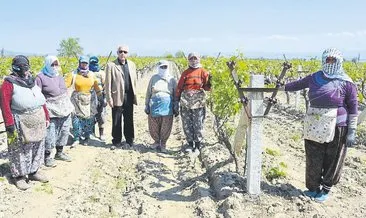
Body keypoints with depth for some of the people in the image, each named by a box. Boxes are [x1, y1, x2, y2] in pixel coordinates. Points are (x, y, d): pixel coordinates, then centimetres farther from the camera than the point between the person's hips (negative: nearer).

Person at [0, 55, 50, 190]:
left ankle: (33, 171, 30)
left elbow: (41, 101, 15)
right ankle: (19, 176, 17)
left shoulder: (32, 81, 13)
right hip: (21, 125, -7)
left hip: (38, 123, 7)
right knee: (21, 150, 3)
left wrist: (46, 117, 14)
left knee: (37, 147, 15)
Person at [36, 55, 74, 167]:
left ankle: (59, 153, 28)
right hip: (51, 111, -6)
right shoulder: (41, 77, -6)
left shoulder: (59, 76, 13)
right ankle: (47, 157, 9)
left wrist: (69, 106, 22)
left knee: (64, 131, 12)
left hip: (65, 109, 7)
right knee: (50, 134, -6)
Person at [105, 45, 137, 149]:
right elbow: (108, 83, -4)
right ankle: (116, 141, 18)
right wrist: (109, 98, -9)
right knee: (116, 121, 6)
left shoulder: (132, 64, 10)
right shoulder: (111, 65, -3)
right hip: (118, 97, -3)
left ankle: (129, 140, 22)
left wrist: (135, 96, 6)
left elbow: (134, 81, 11)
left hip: (129, 97, 3)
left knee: (129, 120, 11)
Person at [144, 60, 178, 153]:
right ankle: (157, 141, 27)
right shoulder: (154, 78, 8)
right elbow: (148, 93, 12)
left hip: (167, 106, 0)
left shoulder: (172, 80, 9)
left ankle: (163, 144, 17)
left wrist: (176, 107, 9)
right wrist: (147, 105, 8)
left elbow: (175, 95, 12)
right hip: (155, 105, 0)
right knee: (154, 127, 4)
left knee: (166, 127, -1)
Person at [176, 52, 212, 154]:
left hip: (198, 102, -2)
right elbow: (179, 87, 11)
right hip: (185, 102, 3)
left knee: (198, 124, -1)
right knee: (187, 124, 7)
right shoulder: (185, 73, 11)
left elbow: (207, 87, 1)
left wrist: (209, 83, -20)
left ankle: (197, 145, 11)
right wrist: (177, 99, 5)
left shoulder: (203, 72, 5)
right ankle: (190, 144, 21)